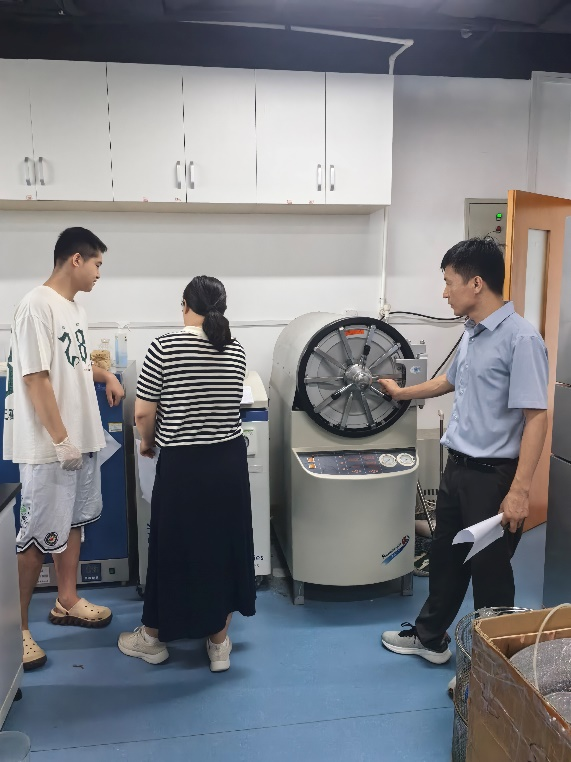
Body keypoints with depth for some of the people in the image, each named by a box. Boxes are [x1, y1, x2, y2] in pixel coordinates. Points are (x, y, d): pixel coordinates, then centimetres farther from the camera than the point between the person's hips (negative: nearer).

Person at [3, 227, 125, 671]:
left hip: (83, 439, 9)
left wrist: (106, 376, 8)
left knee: (73, 522, 19)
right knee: (38, 536, 0)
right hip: (50, 446, -9)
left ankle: (67, 602, 35)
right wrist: (61, 440, -20)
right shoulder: (37, 306, -18)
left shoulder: (76, 309, 10)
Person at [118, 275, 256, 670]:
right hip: (229, 463, 4)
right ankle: (219, 642, 27)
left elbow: (143, 413, -10)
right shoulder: (236, 352, 1)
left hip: (183, 464, -3)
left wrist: (148, 443, 11)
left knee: (173, 547, 12)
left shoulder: (165, 346, -12)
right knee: (224, 545, 15)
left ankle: (153, 638, 31)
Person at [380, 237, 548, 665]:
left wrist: (519, 491, -23)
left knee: (490, 571, 8)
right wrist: (402, 394, 38)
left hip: (494, 475, -8)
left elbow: (536, 417, -21)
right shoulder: (472, 335, 7)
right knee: (446, 557, 21)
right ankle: (430, 638, 39)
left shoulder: (521, 339, -19)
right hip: (458, 468, 8)